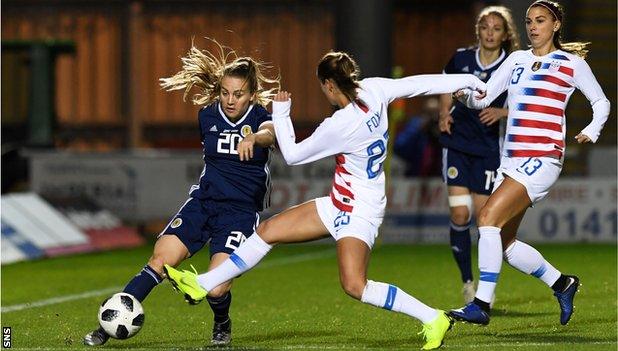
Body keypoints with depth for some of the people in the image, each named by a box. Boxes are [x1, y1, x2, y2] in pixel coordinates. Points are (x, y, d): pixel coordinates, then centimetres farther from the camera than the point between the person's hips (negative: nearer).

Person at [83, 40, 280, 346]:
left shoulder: (260, 117, -10)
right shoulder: (208, 116, 3)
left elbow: (270, 133, -36)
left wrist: (253, 138, -57)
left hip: (241, 212, -4)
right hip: (203, 201, 4)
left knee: (216, 289, -17)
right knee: (159, 261, -14)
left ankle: (222, 325, 19)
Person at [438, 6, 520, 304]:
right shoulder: (460, 59, 2)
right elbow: (447, 96, 16)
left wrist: (501, 112, -17)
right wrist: (444, 116, -3)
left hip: (489, 148, -1)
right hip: (457, 144, 1)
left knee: (484, 216, -4)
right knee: (459, 214, -8)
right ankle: (467, 281, 5)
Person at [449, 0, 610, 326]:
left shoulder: (571, 63, 3)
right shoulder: (517, 59, 17)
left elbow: (601, 102, 14)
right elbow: (484, 97, 11)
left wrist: (592, 131, -3)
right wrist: (467, 94, -11)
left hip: (543, 158, -7)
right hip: (511, 160, 7)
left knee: (489, 216, -22)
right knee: (505, 243, 5)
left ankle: (481, 304, -22)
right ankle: (562, 284, 26)